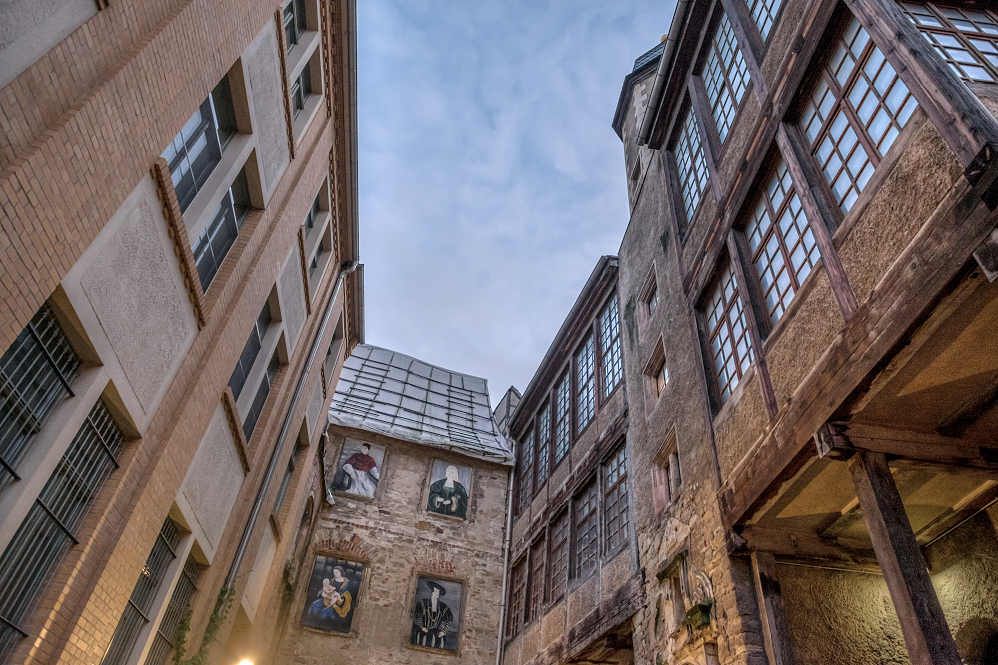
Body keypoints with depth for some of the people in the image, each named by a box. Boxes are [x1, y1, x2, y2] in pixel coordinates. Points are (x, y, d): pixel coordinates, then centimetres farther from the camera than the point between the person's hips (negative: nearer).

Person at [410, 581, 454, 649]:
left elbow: (450, 619, 11)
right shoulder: (423, 603, -7)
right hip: (422, 630, -3)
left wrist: (443, 631, 6)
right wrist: (421, 627, -8)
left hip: (435, 631, 3)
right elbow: (416, 615, -12)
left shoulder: (442, 606, 3)